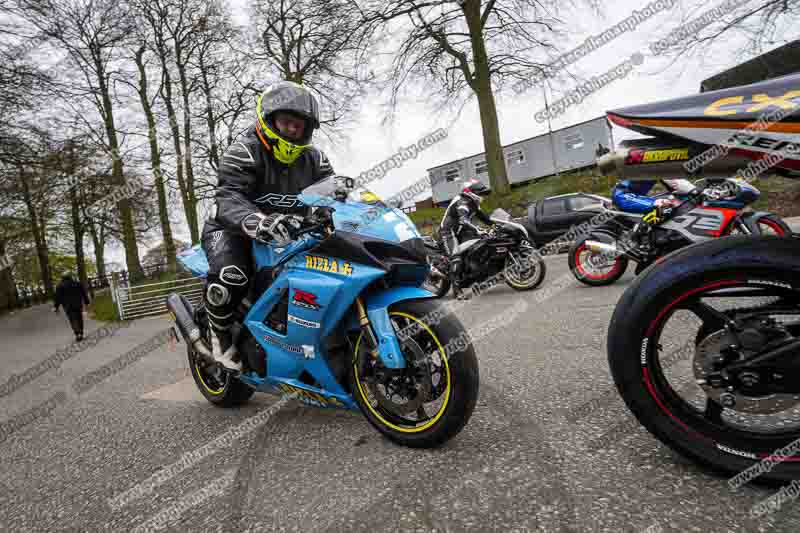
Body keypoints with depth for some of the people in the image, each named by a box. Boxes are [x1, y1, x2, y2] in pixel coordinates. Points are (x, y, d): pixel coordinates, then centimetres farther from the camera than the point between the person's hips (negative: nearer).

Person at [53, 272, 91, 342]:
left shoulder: (60, 286, -2)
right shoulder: (78, 284, 7)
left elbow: (58, 297, -4)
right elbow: (84, 294, 9)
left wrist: (55, 307, 1)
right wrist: (87, 302, 15)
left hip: (68, 307, -2)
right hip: (78, 305, 2)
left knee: (73, 320, -3)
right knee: (79, 319, 10)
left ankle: (77, 335, -14)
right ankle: (81, 334, 10)